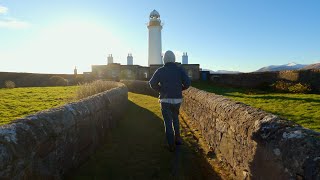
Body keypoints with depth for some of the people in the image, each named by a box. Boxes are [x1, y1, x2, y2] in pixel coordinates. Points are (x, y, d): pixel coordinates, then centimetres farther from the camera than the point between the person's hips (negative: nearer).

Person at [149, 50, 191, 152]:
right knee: (175, 118, 28)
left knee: (168, 122, 9)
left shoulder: (160, 70, -2)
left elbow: (152, 83, -7)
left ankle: (171, 146, 12)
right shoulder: (180, 69, 0)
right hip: (177, 100, 2)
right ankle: (177, 137, 21)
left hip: (165, 100, -1)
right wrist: (181, 88, 12)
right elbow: (187, 83, -8)